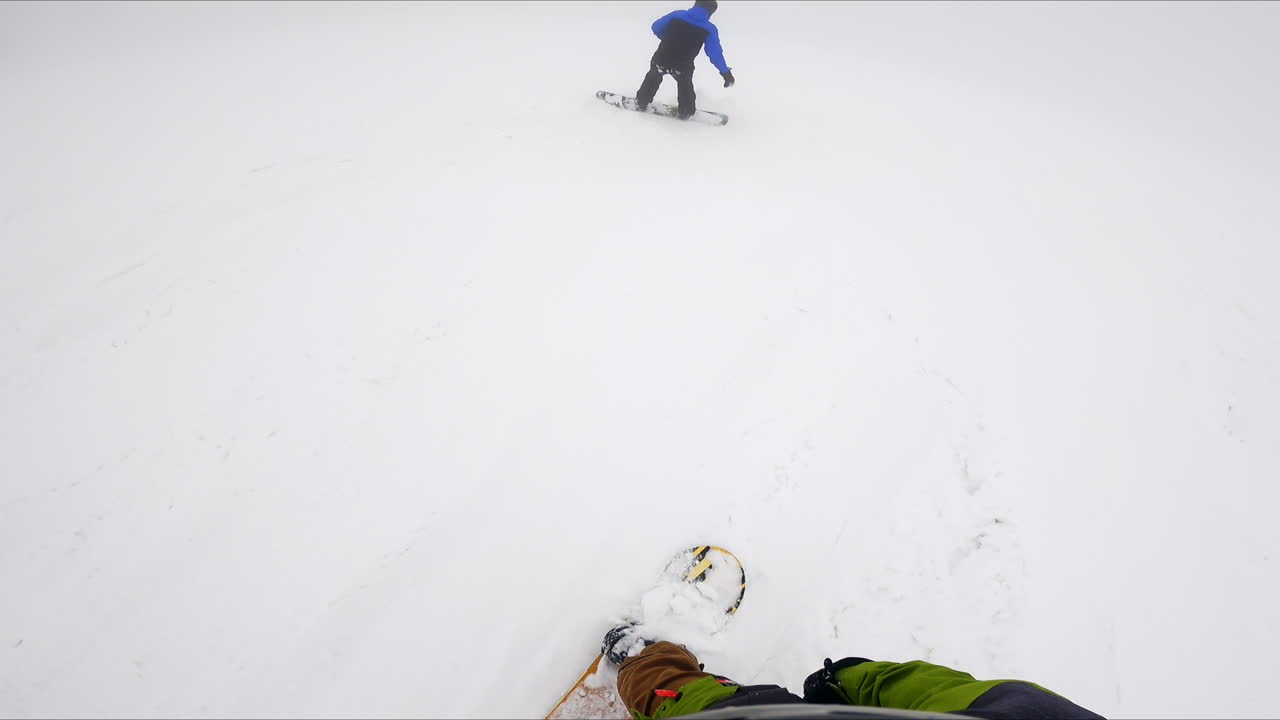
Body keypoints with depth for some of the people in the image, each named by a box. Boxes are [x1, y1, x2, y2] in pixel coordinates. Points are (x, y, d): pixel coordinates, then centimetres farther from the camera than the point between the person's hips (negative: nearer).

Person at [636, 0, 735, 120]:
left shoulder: (676, 15, 1)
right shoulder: (709, 29, -5)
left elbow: (656, 27, 10)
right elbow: (715, 54, -4)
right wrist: (726, 72, 7)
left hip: (661, 60, 1)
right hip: (682, 68, -1)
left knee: (653, 78, 33)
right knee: (685, 84, 33)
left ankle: (641, 102, 47)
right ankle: (685, 112, 44)